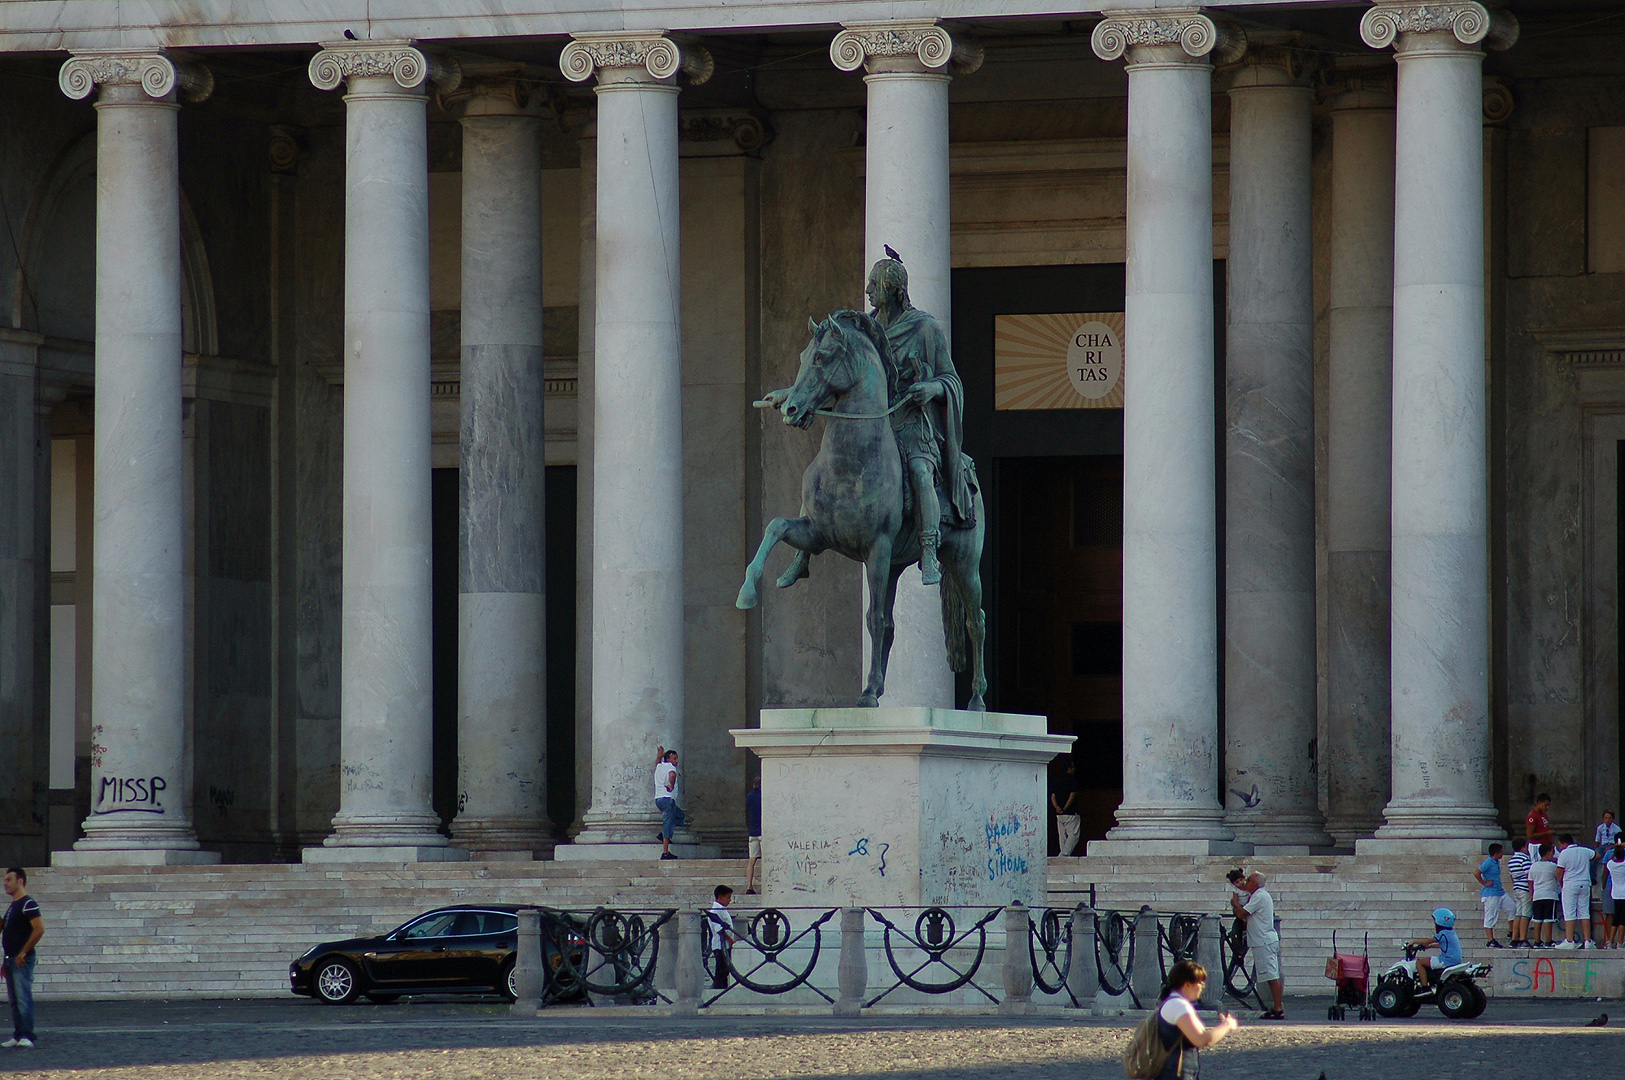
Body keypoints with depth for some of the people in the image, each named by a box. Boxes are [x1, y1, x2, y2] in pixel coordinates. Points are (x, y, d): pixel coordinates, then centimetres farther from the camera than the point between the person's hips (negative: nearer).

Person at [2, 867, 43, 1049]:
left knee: (23, 998, -12)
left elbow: (39, 929, -20)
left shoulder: (28, 904, -11)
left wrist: (23, 953, -19)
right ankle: (18, 1036, 12)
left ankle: (27, 1036, -14)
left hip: (22, 960, -10)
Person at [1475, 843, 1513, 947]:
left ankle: (1511, 932, 19)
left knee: (1511, 909, 7)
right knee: (1491, 917, -4)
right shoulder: (1488, 863, -16)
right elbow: (1476, 873, -24)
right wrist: (1484, 883, -16)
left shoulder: (1497, 862, 11)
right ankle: (1490, 940, 0)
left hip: (1500, 892, 9)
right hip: (1490, 894, -9)